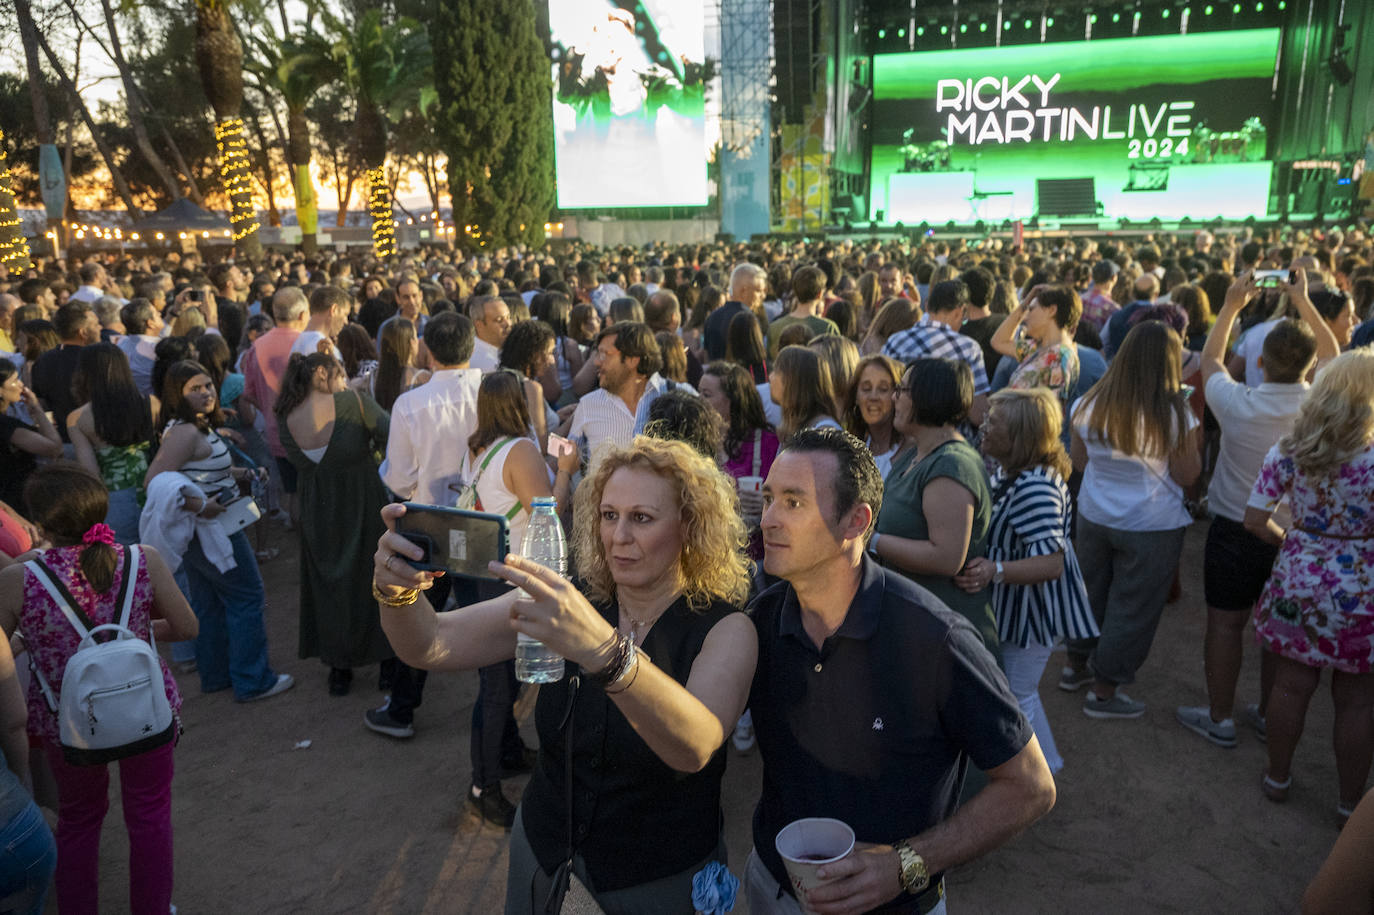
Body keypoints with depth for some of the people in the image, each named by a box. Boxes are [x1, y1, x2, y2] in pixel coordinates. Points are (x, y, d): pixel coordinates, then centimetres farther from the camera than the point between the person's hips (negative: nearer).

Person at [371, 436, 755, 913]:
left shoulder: (725, 628, -20)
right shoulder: (569, 601, -9)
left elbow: (695, 747, -41)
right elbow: (431, 646, -17)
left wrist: (603, 650, -58)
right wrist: (399, 590, -39)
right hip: (542, 856, 3)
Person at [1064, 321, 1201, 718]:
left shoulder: (1089, 404, -6)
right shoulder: (1174, 414, -19)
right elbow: (1186, 476, -10)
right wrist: (1192, 431, -4)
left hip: (1094, 517, 5)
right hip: (1152, 526, -4)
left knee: (1092, 590, 22)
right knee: (1132, 605, 10)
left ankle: (1076, 666, 37)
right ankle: (1104, 691, 19)